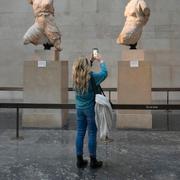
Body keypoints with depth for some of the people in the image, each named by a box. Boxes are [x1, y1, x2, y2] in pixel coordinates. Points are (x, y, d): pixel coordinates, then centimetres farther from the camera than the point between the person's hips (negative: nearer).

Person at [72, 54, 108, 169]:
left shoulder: (76, 77, -2)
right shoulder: (91, 76, -16)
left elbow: (81, 71, 19)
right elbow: (104, 73, -2)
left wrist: (91, 60, 18)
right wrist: (100, 60, 10)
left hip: (79, 108, 5)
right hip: (90, 109, -5)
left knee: (80, 134, 10)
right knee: (92, 134, 4)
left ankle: (80, 160, 17)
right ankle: (93, 161, 12)